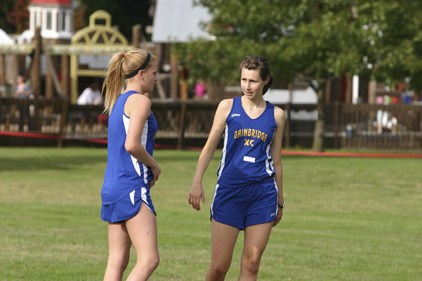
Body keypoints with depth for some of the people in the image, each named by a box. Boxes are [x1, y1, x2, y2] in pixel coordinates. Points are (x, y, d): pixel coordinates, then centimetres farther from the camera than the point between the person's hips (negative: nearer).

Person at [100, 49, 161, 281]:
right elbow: (132, 145, -20)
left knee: (117, 262, 7)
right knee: (149, 259, -13)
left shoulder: (118, 101, 18)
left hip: (112, 187, 10)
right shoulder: (140, 100, -9)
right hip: (132, 187, -10)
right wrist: (154, 166, -5)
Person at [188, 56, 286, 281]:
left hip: (263, 193, 1)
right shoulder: (228, 107, 5)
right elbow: (209, 147, 5)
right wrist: (197, 182, -7)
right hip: (229, 190, -1)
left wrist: (280, 201, 18)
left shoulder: (276, 115, 8)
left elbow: (276, 161, 15)